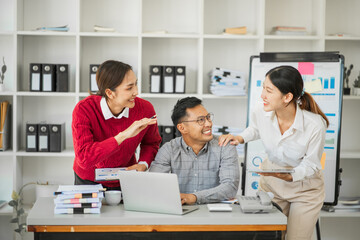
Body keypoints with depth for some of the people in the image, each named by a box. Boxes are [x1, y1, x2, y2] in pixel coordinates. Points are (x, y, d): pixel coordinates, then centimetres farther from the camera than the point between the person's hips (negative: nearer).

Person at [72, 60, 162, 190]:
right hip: (89, 181, -1)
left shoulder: (145, 109, -14)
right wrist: (123, 135, -38)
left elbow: (151, 143, 8)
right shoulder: (84, 110, -22)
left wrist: (143, 164, -11)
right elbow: (84, 158, -34)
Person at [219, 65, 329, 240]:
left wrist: (289, 176, -36)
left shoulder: (315, 124, -30)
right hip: (271, 184, 3)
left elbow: (311, 165, -18)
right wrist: (240, 138, -11)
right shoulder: (260, 113, -19)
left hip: (305, 187, -3)